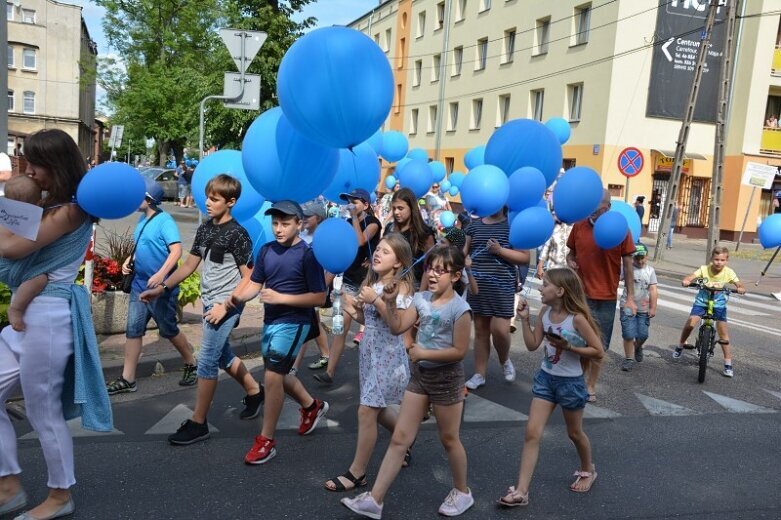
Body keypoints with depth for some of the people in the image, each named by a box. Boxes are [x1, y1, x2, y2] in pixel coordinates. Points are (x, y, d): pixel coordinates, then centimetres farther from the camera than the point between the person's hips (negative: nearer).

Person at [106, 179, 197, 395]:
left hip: (161, 288, -8)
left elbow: (176, 251, -23)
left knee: (168, 330, 6)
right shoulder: (142, 219, 9)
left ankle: (191, 365, 27)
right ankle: (127, 379, 13)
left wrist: (161, 275, -32)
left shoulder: (164, 221, -15)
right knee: (133, 330, 6)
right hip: (139, 285, 8)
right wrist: (129, 260, 5)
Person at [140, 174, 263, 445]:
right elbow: (189, 265, 13)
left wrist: (226, 306, -16)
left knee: (207, 360, -4)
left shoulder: (237, 234, -13)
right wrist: (161, 288, 6)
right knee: (223, 355, 19)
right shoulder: (205, 228, 8)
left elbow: (248, 278, -13)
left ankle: (198, 424, 7)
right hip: (209, 302, 8)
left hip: (226, 305, -8)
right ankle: (254, 391, 40)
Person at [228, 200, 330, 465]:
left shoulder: (308, 254, -14)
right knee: (279, 374, 20)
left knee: (272, 377, -11)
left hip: (294, 322, -7)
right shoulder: (266, 250, 2)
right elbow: (255, 283, 7)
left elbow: (319, 297, -15)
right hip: (270, 321, 7)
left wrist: (281, 297, -22)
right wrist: (238, 297, -15)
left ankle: (266, 441, 5)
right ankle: (312, 406, 46)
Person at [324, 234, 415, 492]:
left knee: (367, 411, -5)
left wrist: (375, 300, -29)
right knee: (378, 409, 18)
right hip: (369, 350, 7)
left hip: (388, 354, -7)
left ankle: (357, 472, 8)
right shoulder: (370, 283, 7)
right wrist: (355, 311, -3)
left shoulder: (401, 285, -12)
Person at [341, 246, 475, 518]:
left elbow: (459, 351, -18)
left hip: (446, 378, -5)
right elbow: (397, 327, -3)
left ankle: (462, 492, 36)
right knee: (399, 438, 5)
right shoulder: (421, 298, 0)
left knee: (449, 439, 12)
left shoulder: (460, 309, -17)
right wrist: (390, 302, -17)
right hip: (419, 374, 6)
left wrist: (424, 353, -19)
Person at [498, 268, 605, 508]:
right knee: (532, 433, -1)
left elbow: (598, 352, -16)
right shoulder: (545, 312, -4)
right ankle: (521, 491, 3)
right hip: (545, 378, 5)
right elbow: (532, 345, 0)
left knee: (574, 433, 18)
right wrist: (525, 319, -9)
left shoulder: (577, 318, -20)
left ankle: (588, 471, 48)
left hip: (570, 382, -5)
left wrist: (568, 347, -25)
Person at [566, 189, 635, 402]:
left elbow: (628, 265, -2)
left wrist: (630, 297, -4)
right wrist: (570, 261, -11)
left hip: (606, 298, -1)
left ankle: (591, 385, 25)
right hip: (580, 295, 2)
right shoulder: (579, 226, -1)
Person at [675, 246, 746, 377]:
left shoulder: (728, 272, -15)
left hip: (719, 304, 0)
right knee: (690, 325, -19)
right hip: (701, 302, 0)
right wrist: (685, 282, -46)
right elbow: (687, 279, -22)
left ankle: (728, 364, 11)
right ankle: (680, 346, 10)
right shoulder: (704, 269, -16)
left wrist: (740, 289, -40)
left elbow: (741, 287, -16)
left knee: (724, 335, -2)